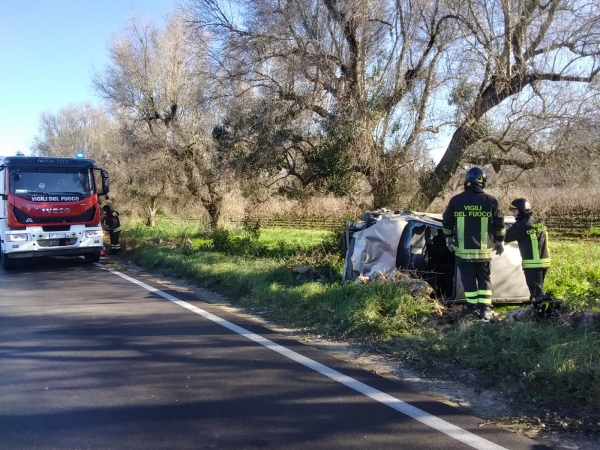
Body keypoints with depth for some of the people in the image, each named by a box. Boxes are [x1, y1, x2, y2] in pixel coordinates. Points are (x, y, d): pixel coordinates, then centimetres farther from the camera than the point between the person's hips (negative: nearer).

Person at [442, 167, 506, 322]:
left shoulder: (456, 200, -1)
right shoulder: (491, 201, -1)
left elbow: (446, 221, 7)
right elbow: (499, 224, 4)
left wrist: (448, 238, 22)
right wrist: (499, 241, 18)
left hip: (463, 249, 0)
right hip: (484, 250, 0)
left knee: (468, 279, 10)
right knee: (484, 279, 10)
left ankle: (472, 305, 14)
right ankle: (485, 309, 5)